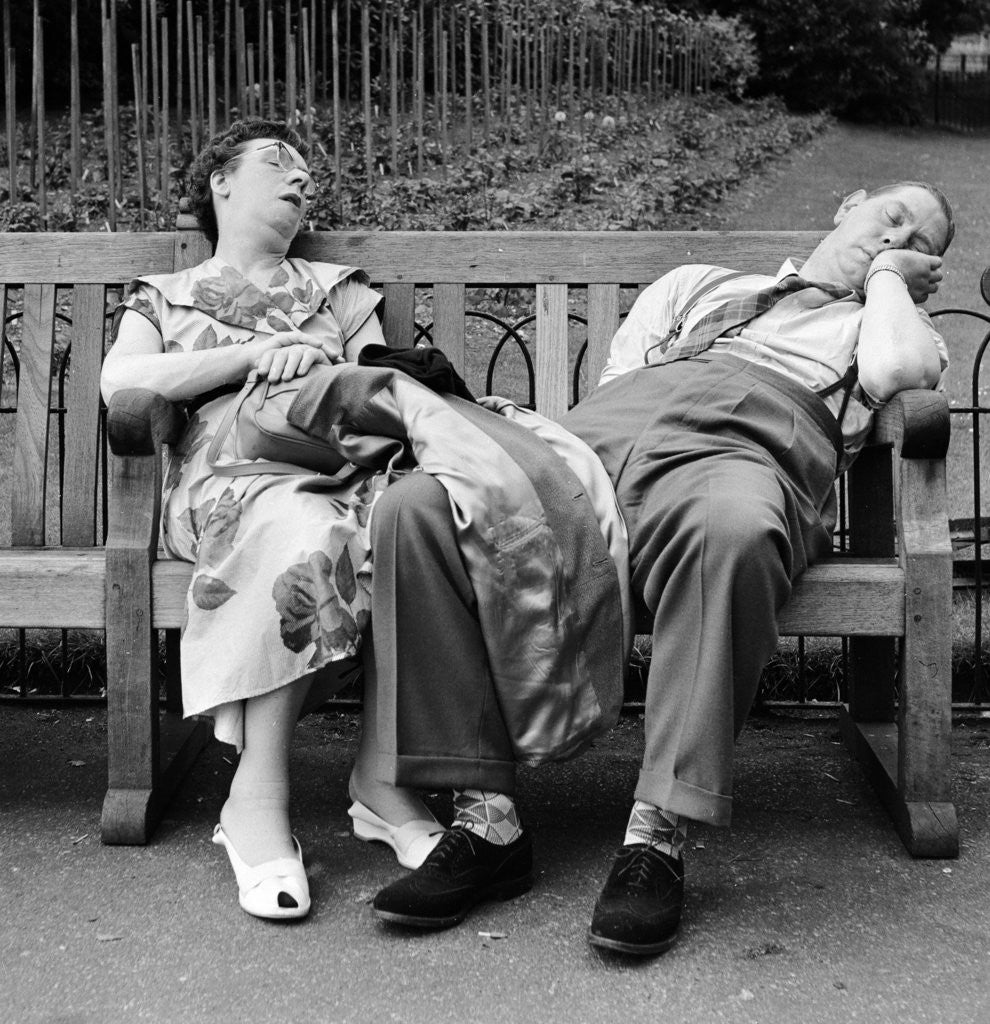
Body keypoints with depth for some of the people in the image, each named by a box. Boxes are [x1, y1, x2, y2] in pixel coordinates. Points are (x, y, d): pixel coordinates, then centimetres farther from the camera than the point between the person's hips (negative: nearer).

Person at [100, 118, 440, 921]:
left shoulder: (339, 290, 32)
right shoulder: (162, 298, 27)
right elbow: (121, 384, 4)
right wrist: (253, 353, -4)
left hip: (347, 464, 2)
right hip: (228, 475, -2)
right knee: (308, 536, -40)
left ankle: (384, 781, -27)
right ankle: (258, 800, -32)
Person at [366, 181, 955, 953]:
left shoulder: (887, 325, 30)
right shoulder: (699, 284, 39)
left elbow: (901, 370, 4)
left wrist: (888, 276, 22)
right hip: (590, 436, 3)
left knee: (731, 528, -43)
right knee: (418, 507, -25)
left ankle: (659, 834, -34)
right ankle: (487, 818, -25)